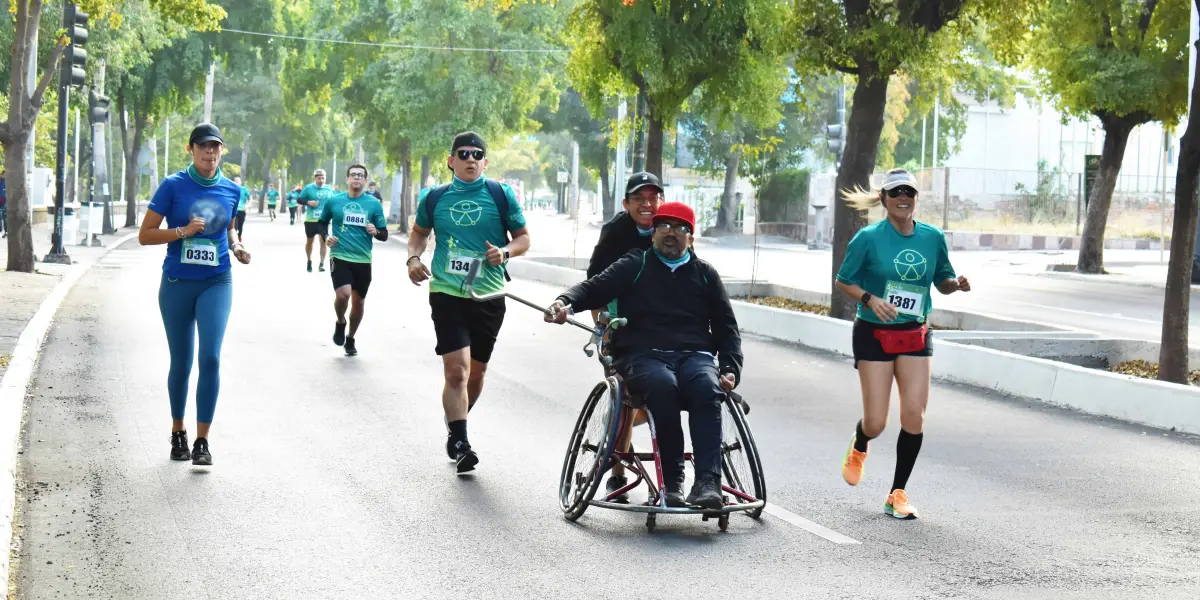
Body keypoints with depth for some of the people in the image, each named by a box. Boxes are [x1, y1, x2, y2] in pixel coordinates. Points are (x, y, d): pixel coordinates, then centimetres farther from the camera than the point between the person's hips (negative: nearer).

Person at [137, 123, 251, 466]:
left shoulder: (232, 191, 4)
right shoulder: (173, 186, -5)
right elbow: (145, 235, -5)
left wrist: (236, 249, 1)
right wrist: (183, 231, -18)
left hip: (216, 283, 1)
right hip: (177, 284, -1)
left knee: (210, 357, -14)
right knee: (181, 363, 8)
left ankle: (202, 441, -9)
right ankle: (178, 434, 27)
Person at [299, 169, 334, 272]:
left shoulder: (329, 189, 3)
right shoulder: (308, 188, -6)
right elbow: (300, 200, -2)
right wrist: (308, 202, -19)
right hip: (310, 220, -1)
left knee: (324, 241, -7)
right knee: (310, 241, 13)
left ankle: (322, 264, -2)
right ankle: (309, 261, 31)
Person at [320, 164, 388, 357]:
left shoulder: (374, 204, 0)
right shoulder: (334, 201, 0)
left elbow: (384, 235, 4)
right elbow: (321, 222, 16)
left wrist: (376, 232, -19)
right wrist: (326, 236, -3)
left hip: (363, 260, 2)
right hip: (339, 256, -2)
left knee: (359, 301, 11)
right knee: (343, 294, -23)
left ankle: (350, 339, 34)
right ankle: (340, 323, 9)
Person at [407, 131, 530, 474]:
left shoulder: (501, 195, 1)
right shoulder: (435, 198, 6)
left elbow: (523, 237, 6)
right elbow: (420, 231, 22)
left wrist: (505, 251, -14)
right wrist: (413, 257, 3)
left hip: (489, 295, 1)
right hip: (447, 292, -1)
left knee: (477, 371, 13)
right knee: (456, 368, -15)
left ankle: (457, 428, 35)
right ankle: (459, 440, -11)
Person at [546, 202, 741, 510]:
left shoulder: (704, 273, 23)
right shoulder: (635, 265, 17)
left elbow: (726, 326, 23)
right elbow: (594, 288, 4)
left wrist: (731, 369, 7)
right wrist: (566, 301, -18)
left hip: (694, 355, 2)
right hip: (642, 355, -2)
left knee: (707, 389, -35)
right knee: (663, 385, -38)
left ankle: (707, 482, -42)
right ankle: (671, 481, -33)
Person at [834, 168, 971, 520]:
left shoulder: (933, 237, 2)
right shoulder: (869, 238, -7)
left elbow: (941, 281, 13)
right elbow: (843, 281, -1)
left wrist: (957, 284, -10)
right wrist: (869, 299, -19)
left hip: (916, 335, 3)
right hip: (875, 334, -3)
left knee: (914, 415, -7)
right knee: (876, 423, -4)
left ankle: (898, 494, 8)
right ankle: (858, 448, 35)